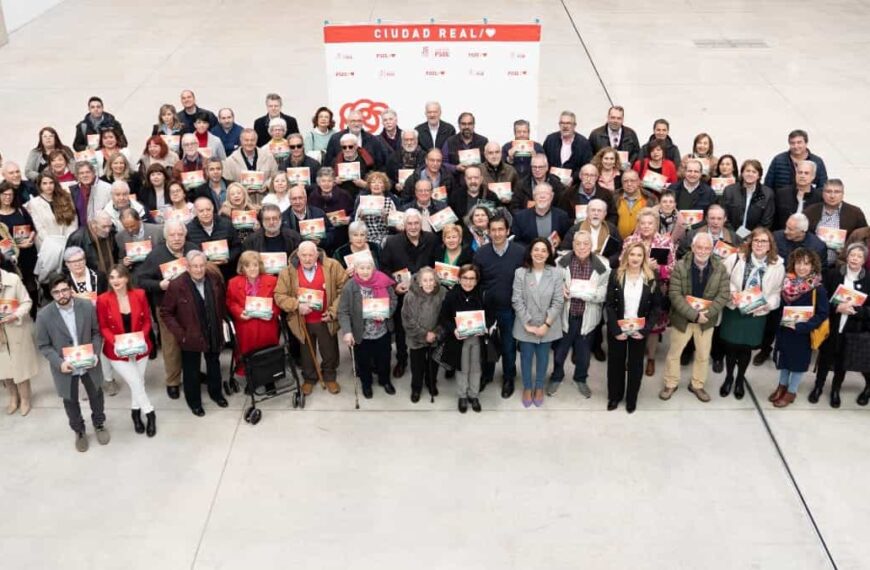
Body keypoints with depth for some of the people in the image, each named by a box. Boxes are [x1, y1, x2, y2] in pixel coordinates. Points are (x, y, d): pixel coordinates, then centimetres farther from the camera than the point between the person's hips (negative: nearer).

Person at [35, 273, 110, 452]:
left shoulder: (87, 307, -15)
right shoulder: (44, 315, -18)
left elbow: (96, 332, -3)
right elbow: (43, 345, -10)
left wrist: (96, 353, -17)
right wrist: (59, 363, -22)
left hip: (89, 363, 1)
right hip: (65, 367, -1)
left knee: (96, 395, 22)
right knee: (71, 402, 19)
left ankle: (99, 424, 49)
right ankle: (79, 431, 44)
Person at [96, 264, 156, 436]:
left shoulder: (139, 295, -8)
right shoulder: (103, 300, -14)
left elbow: (147, 321, 0)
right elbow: (103, 327, -6)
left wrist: (142, 338, -17)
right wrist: (114, 342, -22)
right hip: (117, 351, -2)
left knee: (138, 382, 12)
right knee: (136, 382, -7)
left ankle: (136, 412, 36)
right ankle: (150, 413, 13)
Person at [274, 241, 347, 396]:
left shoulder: (332, 266, -13)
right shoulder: (288, 271, -11)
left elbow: (344, 288, -7)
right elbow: (279, 296, -8)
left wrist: (334, 311, -12)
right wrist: (297, 305, -23)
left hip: (326, 320, 0)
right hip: (303, 322, 1)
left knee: (329, 352, 17)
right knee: (307, 353, 19)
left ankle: (329, 377, 41)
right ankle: (309, 378, 42)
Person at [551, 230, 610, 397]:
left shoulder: (602, 265, -14)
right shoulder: (562, 262, -11)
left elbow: (604, 294, -14)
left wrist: (574, 291, -22)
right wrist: (561, 290, -21)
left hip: (587, 317, 0)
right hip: (565, 315, 0)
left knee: (584, 352, 19)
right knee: (560, 350, 17)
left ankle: (581, 379, 44)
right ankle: (556, 377, 42)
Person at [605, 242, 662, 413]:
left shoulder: (651, 278, -5)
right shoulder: (616, 275, -7)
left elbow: (657, 305, -3)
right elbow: (609, 305, -8)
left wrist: (646, 329, -12)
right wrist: (616, 330, -15)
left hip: (639, 331, 0)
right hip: (617, 330, 0)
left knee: (635, 365, 12)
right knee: (615, 363, 12)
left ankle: (631, 399, 28)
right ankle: (614, 396, 30)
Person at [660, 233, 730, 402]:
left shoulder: (720, 268, -7)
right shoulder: (680, 266, -14)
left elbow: (724, 294, -9)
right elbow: (674, 294, -18)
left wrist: (707, 313, -21)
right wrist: (693, 314, -25)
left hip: (706, 319, 2)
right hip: (682, 318, -2)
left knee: (703, 355, 14)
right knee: (674, 352, 11)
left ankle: (697, 385, 33)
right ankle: (671, 384, 30)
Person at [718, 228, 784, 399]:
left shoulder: (778, 266, -9)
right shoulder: (735, 258, -11)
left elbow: (776, 293, -1)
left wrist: (768, 304, -18)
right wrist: (730, 293, -18)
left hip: (757, 313, 0)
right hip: (733, 310, 0)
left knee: (746, 347, 13)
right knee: (730, 346, 9)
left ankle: (740, 379, 37)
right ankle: (729, 377, 34)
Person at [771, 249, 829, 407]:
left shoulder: (818, 289, -18)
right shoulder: (787, 282, -5)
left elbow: (822, 314, -17)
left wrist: (800, 326, -24)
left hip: (803, 333, -4)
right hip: (784, 330, 4)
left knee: (798, 360, 11)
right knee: (784, 358, 19)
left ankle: (791, 391, 28)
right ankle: (782, 385, 39)